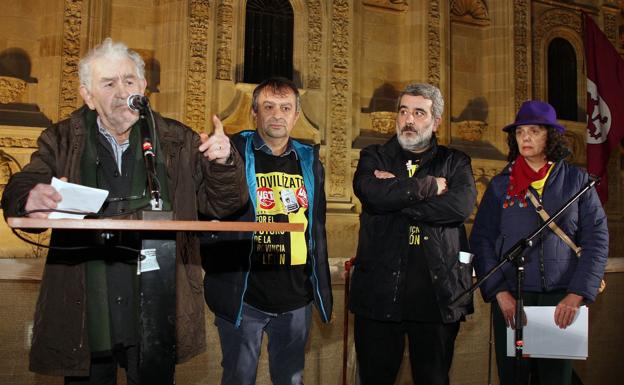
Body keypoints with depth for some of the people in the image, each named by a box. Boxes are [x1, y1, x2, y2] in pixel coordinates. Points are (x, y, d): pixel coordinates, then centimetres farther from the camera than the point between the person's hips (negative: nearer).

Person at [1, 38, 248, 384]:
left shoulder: (178, 142, 3)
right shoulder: (62, 142, 3)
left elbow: (221, 204, 7)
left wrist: (224, 164, -14)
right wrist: (29, 200, -25)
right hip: (83, 318, 0)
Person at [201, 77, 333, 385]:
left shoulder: (309, 160, 8)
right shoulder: (232, 153, -5)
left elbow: (317, 229, 13)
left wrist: (322, 290, 12)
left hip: (297, 299, 4)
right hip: (243, 298, -3)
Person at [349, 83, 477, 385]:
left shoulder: (455, 163, 9)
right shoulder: (374, 157, 8)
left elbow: (461, 205, -12)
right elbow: (370, 191, -15)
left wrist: (397, 194, -11)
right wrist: (430, 186, -10)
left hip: (437, 292, 0)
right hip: (380, 292, 0)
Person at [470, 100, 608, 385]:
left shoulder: (576, 180, 4)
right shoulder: (500, 185, 5)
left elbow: (596, 238, -1)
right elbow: (481, 241, 0)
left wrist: (576, 295, -9)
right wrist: (500, 293, -11)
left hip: (562, 300, 0)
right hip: (511, 300, 0)